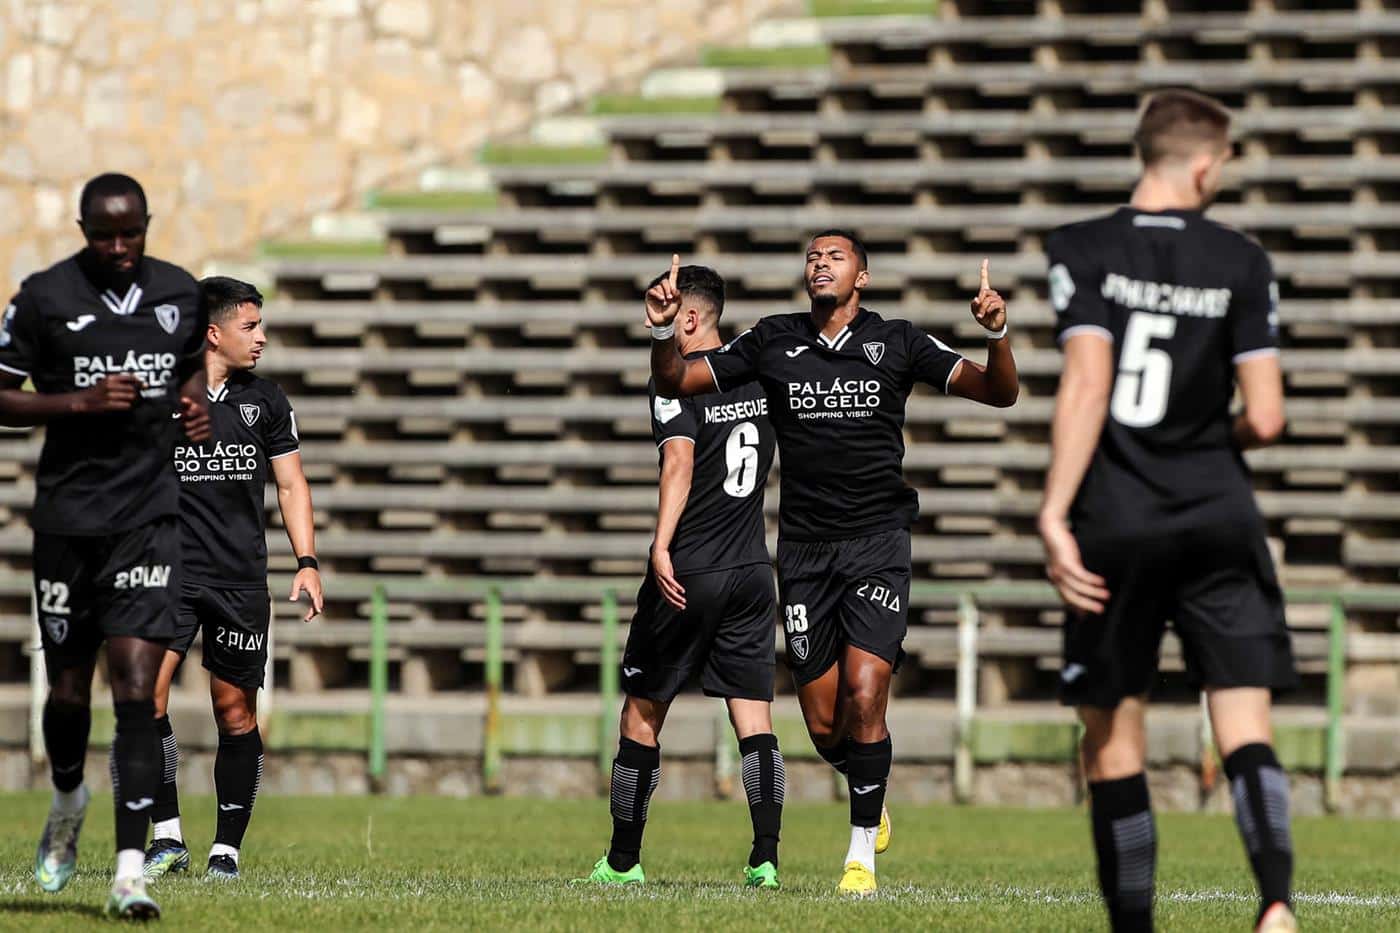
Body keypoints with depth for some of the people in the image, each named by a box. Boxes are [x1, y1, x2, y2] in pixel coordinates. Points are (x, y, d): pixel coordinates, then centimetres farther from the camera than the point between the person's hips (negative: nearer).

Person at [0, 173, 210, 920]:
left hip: (152, 516, 0)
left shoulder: (180, 292, 6)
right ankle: (67, 800, 42)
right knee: (68, 691, 9)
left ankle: (130, 872, -13)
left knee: (137, 690, -11)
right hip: (68, 515, 0)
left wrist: (198, 404, 4)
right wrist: (81, 401, -16)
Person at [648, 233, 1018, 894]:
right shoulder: (772, 342, 5)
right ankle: (870, 795, 35)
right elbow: (675, 383, 7)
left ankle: (861, 853, -6)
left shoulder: (897, 342, 2)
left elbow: (999, 392, 0)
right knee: (823, 726, 2)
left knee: (863, 696, -17)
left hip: (877, 542, -2)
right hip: (804, 548, 2)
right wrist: (662, 331, -13)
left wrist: (996, 335, -20)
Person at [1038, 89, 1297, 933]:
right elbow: (1266, 419, -3)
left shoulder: (1083, 252, -3)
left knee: (1114, 737, 9)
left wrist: (1054, 516, -15)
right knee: (1245, 726, -3)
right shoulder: (1242, 263, 1)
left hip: (1113, 524, 0)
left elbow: (1087, 383, -14)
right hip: (1218, 520, 0)